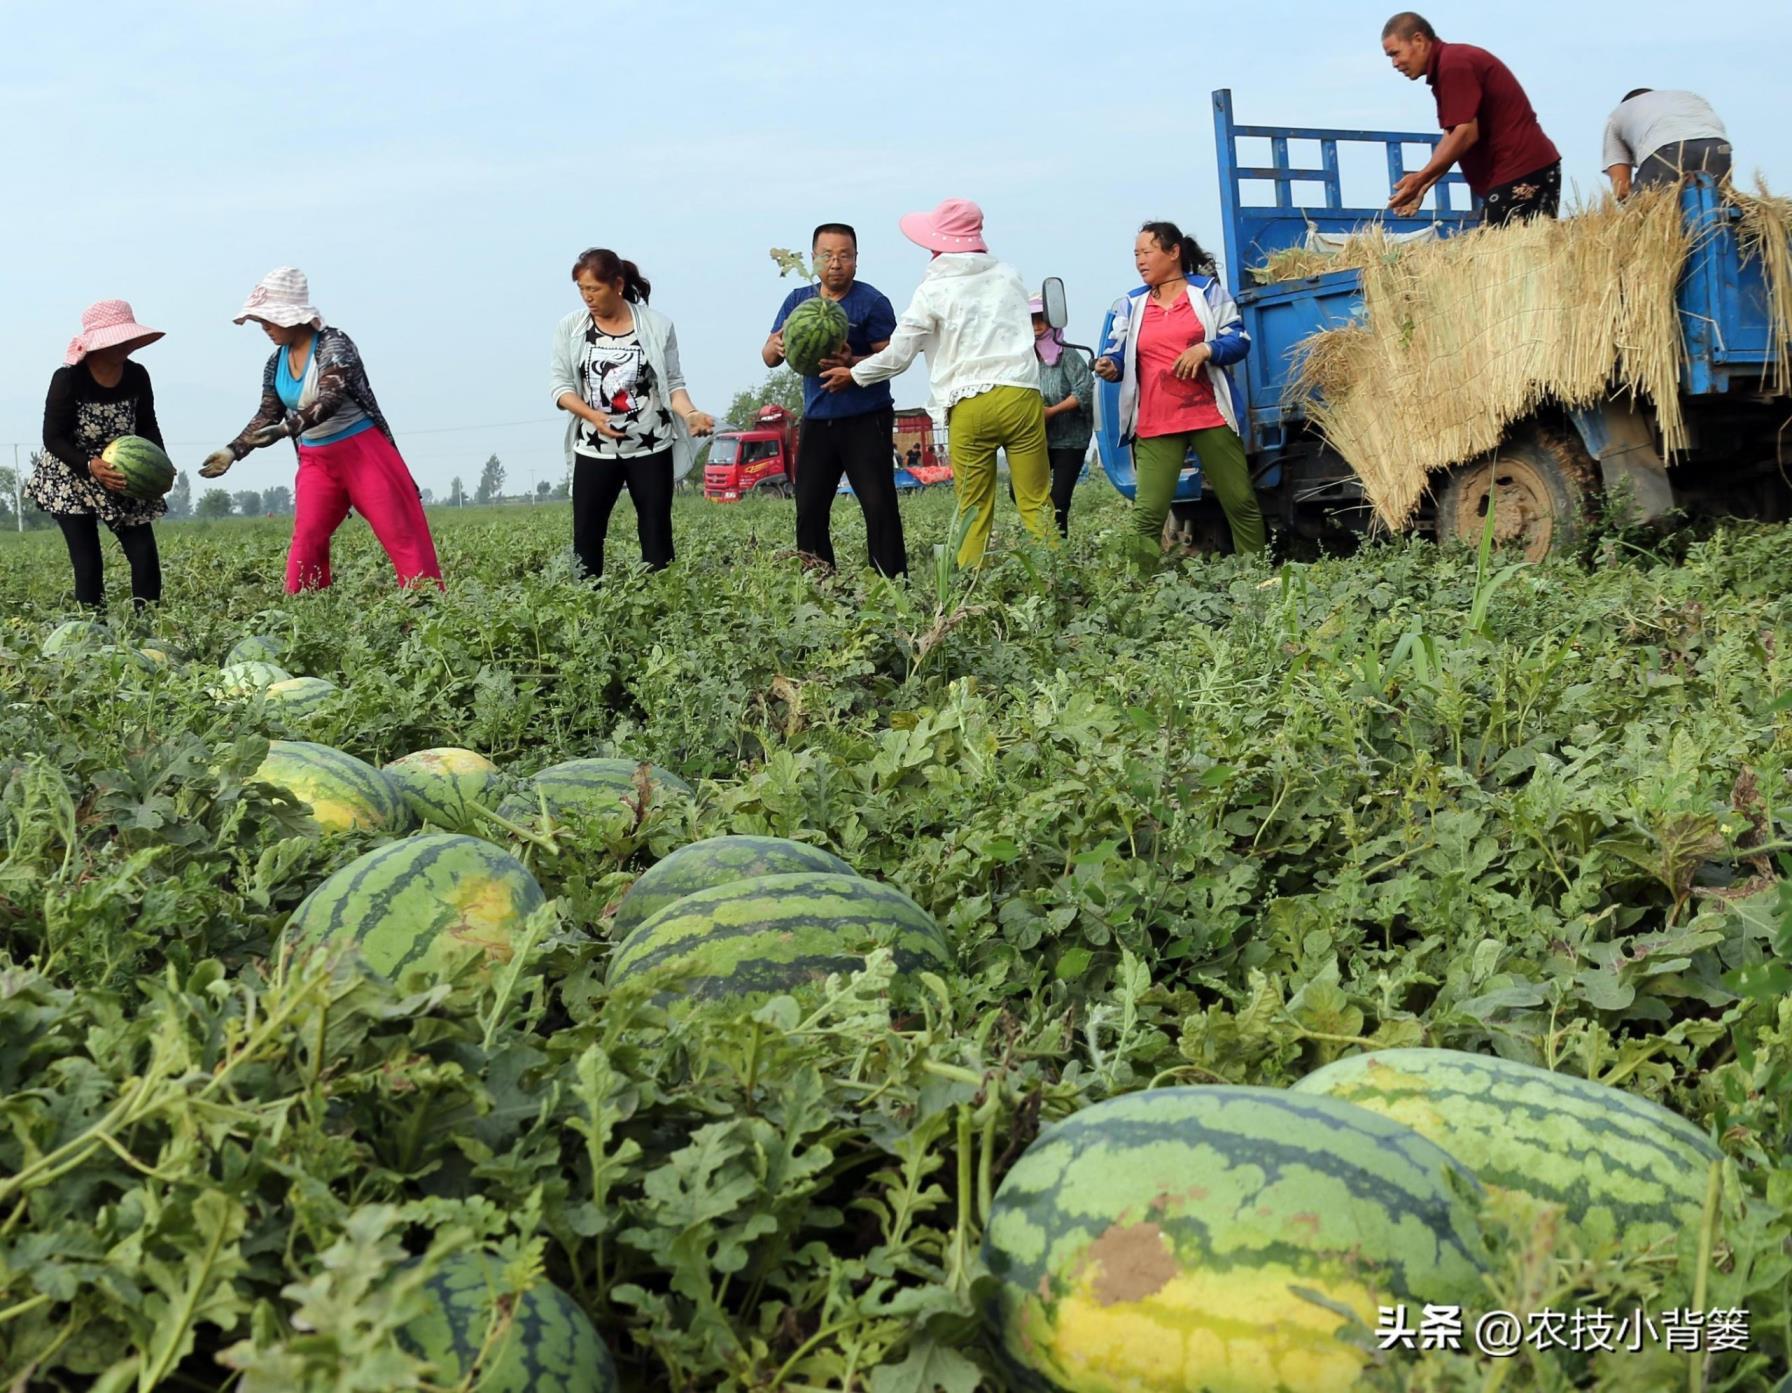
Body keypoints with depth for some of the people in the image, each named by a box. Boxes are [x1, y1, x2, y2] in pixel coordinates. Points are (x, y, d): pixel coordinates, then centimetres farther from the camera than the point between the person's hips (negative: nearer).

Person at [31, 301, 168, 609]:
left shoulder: (136, 376, -6)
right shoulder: (68, 378, -19)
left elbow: (148, 426, 4)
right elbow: (54, 438, -16)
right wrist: (90, 466, -32)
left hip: (125, 479, 4)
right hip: (71, 480, -4)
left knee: (145, 555, -5)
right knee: (88, 563, -7)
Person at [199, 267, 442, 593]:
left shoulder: (334, 344, -14)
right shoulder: (276, 363, 7)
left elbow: (331, 399, -28)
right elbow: (267, 416, 15)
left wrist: (287, 427, -40)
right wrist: (233, 451, 3)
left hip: (363, 451, -7)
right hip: (316, 462, 7)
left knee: (401, 534, -8)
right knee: (306, 539, 0)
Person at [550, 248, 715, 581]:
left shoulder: (657, 325, -2)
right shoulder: (570, 327, 1)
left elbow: (673, 383, 1)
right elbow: (559, 384, -1)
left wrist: (690, 414, -19)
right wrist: (593, 416, -18)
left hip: (651, 448, -1)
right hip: (594, 450, 1)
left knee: (656, 533, 3)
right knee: (586, 534, 1)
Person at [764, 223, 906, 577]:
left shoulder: (872, 302, -6)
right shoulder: (798, 301, 9)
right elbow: (768, 357, 6)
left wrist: (853, 364, -32)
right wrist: (777, 347, -19)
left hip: (866, 421, -5)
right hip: (817, 421, 5)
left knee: (879, 507, -11)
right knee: (809, 509, 5)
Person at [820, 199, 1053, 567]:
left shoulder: (933, 292, 1)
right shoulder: (1009, 277, 12)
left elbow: (897, 355, 4)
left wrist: (853, 375, 20)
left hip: (969, 405, -2)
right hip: (1021, 395, 2)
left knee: (974, 511, 4)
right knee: (1035, 503, 1)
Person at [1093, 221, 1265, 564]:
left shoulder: (1208, 291, 9)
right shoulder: (1130, 305, 14)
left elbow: (1240, 339, 3)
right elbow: (1116, 354, 8)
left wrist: (1206, 349, -15)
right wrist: (1109, 367, -15)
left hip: (1210, 417, -1)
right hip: (1154, 426, 1)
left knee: (1241, 503, 4)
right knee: (1146, 515, -11)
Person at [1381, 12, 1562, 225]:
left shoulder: (1453, 64, -14)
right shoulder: (1452, 62, 18)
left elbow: (1466, 134, -20)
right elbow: (1452, 137, 18)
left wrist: (1420, 179, -15)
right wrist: (1422, 187, 11)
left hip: (1520, 173, -10)